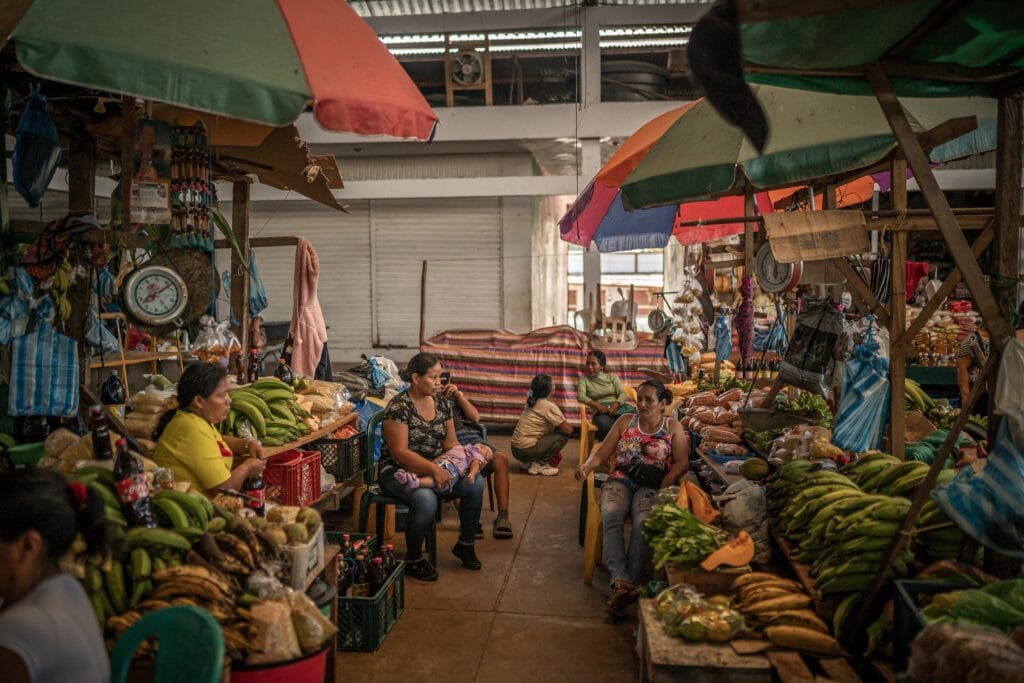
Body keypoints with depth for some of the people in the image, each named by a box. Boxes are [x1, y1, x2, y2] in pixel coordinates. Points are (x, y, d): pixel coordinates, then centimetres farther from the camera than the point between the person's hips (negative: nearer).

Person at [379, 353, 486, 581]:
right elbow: (400, 452, -23)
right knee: (426, 499, -36)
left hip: (434, 469, 7)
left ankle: (465, 544, 8)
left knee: (476, 483, -15)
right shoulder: (398, 407, -17)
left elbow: (451, 443, 10)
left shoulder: (442, 405, 4)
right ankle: (413, 560, -9)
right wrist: (434, 469, -32)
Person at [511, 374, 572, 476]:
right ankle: (539, 465, -2)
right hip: (526, 450, -8)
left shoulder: (532, 403, 11)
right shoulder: (548, 406, -14)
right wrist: (569, 425, 11)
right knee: (563, 435, -5)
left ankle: (529, 462, 14)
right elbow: (568, 430, -12)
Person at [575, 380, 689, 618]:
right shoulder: (625, 421, 19)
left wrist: (664, 487, -15)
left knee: (644, 523, -35)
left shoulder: (673, 427, 15)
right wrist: (586, 467, -7)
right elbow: (602, 453, 15)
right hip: (621, 480, 2)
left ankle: (623, 586, -38)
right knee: (611, 515, -33)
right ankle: (621, 581, -44)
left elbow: (681, 462, 3)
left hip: (653, 485, -1)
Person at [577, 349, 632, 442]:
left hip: (617, 409, 1)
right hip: (600, 412, -1)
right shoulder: (584, 379, 17)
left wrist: (616, 404, -19)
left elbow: (622, 393, 5)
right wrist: (597, 405, -20)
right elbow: (580, 396, -2)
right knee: (605, 425, -40)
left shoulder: (612, 377, 20)